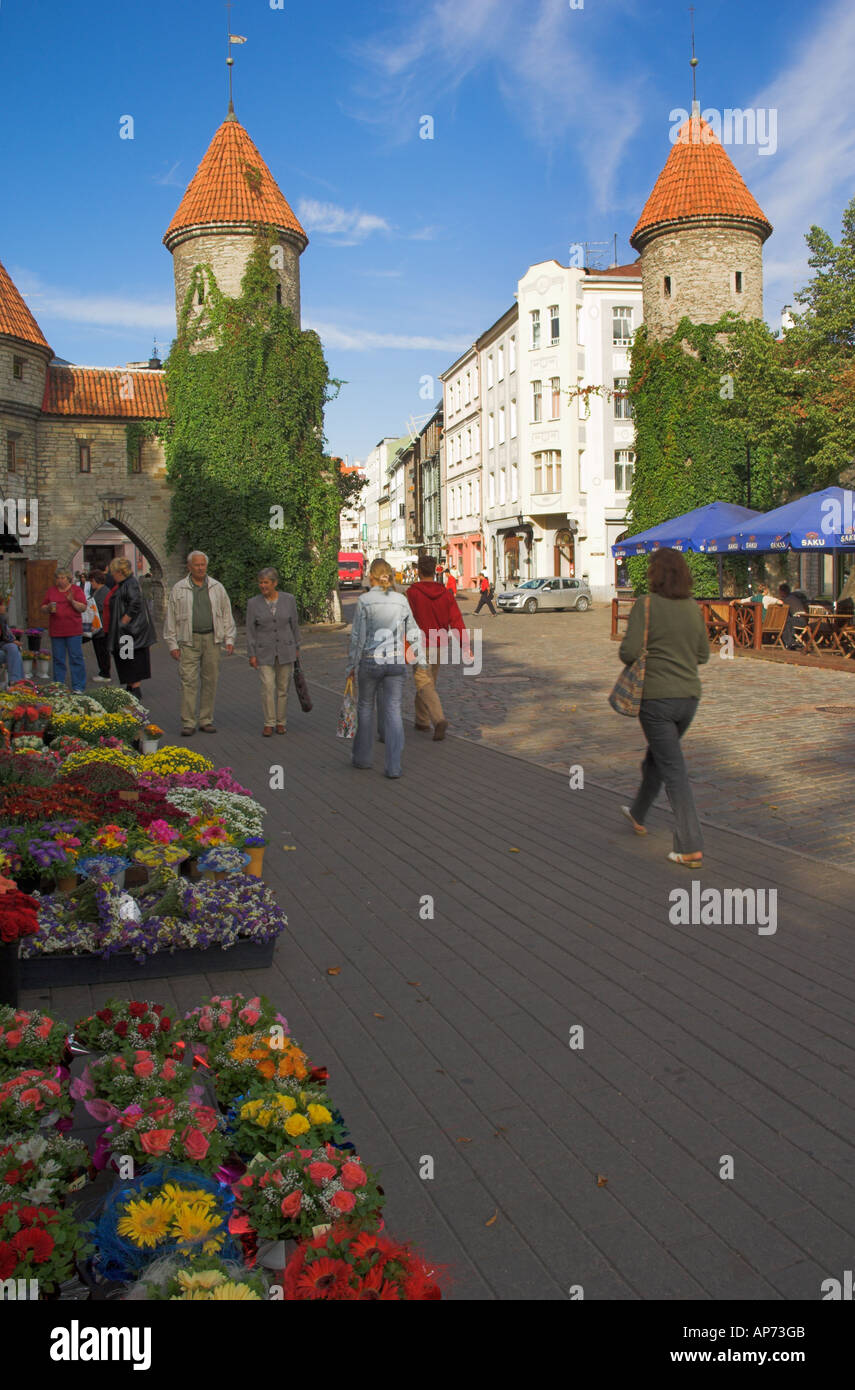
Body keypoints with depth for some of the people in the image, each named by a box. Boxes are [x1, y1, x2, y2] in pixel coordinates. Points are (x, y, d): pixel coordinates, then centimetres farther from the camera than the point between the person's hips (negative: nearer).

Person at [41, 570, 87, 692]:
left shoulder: (76, 590, 3)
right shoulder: (51, 591, 14)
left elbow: (83, 608, -3)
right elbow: (43, 608, 15)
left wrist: (72, 601, -18)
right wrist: (48, 608, -6)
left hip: (73, 631, -3)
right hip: (56, 630, 3)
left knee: (76, 658, -4)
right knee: (58, 659, 7)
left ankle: (78, 687, 0)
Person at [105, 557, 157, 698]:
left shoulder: (130, 584, -16)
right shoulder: (120, 585, 15)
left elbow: (135, 605, -28)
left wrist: (123, 622, -23)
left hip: (130, 631, -10)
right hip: (120, 632, 10)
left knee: (132, 662, -5)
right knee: (125, 665, 15)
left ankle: (136, 690, -1)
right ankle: (130, 687, 23)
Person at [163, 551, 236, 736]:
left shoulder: (217, 587, 10)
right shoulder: (179, 589, 4)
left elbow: (226, 615, 13)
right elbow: (171, 618, 4)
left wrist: (229, 639, 5)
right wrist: (172, 644, -1)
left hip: (212, 639, 2)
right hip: (189, 640, -2)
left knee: (210, 680, 5)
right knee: (189, 681, -8)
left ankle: (206, 720, 14)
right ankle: (188, 723, -4)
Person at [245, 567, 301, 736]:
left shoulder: (289, 599, -5)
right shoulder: (253, 603, -6)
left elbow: (294, 625, 4)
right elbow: (250, 630, -3)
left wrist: (296, 648, 7)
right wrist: (251, 655, -6)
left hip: (285, 650, 1)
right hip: (264, 652, -1)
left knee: (283, 687, 6)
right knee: (267, 687, -10)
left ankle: (280, 722, 19)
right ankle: (268, 723, 1)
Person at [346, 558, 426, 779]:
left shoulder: (364, 600, -9)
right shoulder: (401, 600, 0)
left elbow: (358, 636, -9)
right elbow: (413, 633, 6)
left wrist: (352, 665, 0)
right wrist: (421, 661, 17)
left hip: (370, 661, -2)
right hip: (396, 661, 2)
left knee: (365, 706, 17)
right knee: (393, 712, 4)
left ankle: (362, 757, 27)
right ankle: (393, 766, -2)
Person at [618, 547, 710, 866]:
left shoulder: (646, 605, -13)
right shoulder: (693, 607, 5)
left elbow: (629, 651, -19)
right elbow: (703, 655, 10)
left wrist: (630, 659, 3)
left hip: (656, 697, -6)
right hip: (689, 696, 6)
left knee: (674, 771, -3)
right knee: (656, 756, 26)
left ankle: (691, 848, -4)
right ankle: (638, 815, 45)